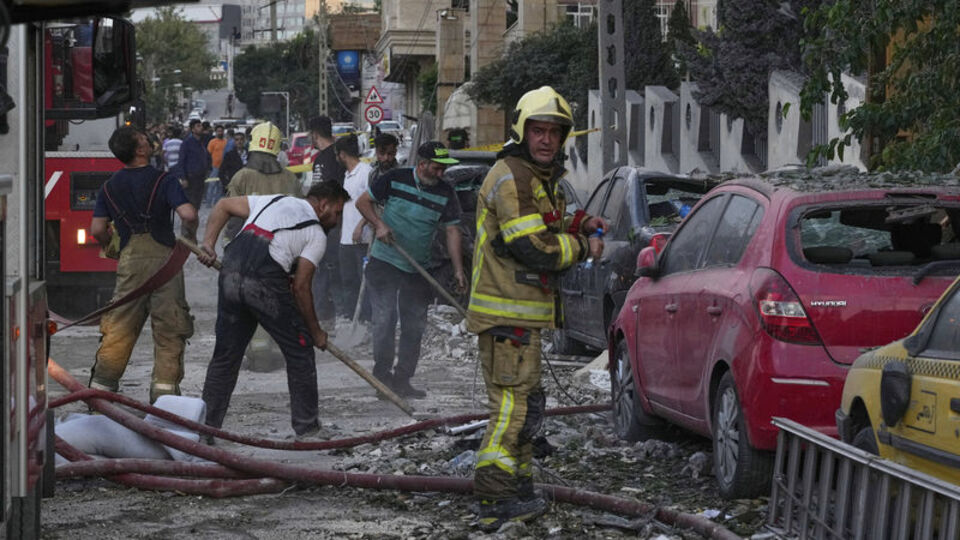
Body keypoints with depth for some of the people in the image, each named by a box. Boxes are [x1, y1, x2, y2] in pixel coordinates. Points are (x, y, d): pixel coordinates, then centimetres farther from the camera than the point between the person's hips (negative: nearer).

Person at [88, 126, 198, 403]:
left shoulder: (110, 187, 8)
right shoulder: (163, 180, -5)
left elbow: (97, 229, 6)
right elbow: (188, 215, -16)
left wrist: (111, 244, 26)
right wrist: (191, 235, 5)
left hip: (130, 259, 3)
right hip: (164, 257, -3)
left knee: (119, 328, 8)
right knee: (169, 328, 4)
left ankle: (101, 386, 7)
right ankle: (164, 385, 1)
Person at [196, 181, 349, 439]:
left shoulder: (273, 200, 27)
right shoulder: (317, 235, 10)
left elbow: (223, 205, 24)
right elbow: (300, 287, 4)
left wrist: (208, 243, 17)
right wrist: (315, 331, 13)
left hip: (230, 272, 6)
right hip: (266, 282, -6)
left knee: (225, 354, 14)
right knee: (299, 350, 10)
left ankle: (205, 427, 15)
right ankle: (306, 427, 14)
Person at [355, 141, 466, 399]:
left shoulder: (445, 193, 0)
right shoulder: (395, 179, -6)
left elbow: (452, 231, -1)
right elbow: (363, 202, 2)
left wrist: (458, 269, -11)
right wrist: (379, 225, -15)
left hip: (418, 269, 4)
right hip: (384, 261, -4)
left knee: (414, 325, 6)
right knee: (384, 318, -10)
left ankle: (402, 380, 14)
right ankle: (382, 375, -3)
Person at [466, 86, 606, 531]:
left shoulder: (543, 178, 17)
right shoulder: (510, 179, -17)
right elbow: (535, 249, -23)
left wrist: (578, 227, 7)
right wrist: (583, 247, -9)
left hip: (522, 311, 11)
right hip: (507, 313, -11)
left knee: (522, 402, 19)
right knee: (514, 403, -11)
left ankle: (519, 490, 30)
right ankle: (494, 502, -10)